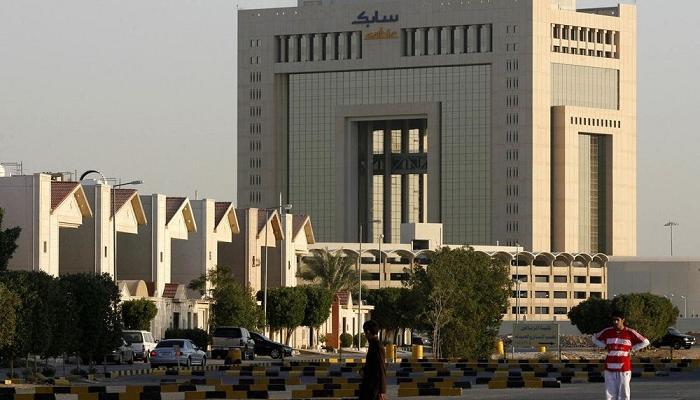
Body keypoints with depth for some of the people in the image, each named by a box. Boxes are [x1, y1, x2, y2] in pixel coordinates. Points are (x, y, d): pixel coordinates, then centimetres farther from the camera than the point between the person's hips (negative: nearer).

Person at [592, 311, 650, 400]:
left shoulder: (630, 333, -2)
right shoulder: (607, 332, 5)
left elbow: (645, 342, 6)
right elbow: (595, 338, 22)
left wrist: (632, 348, 1)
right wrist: (605, 346, 10)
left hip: (624, 369, -2)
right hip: (610, 368, 2)